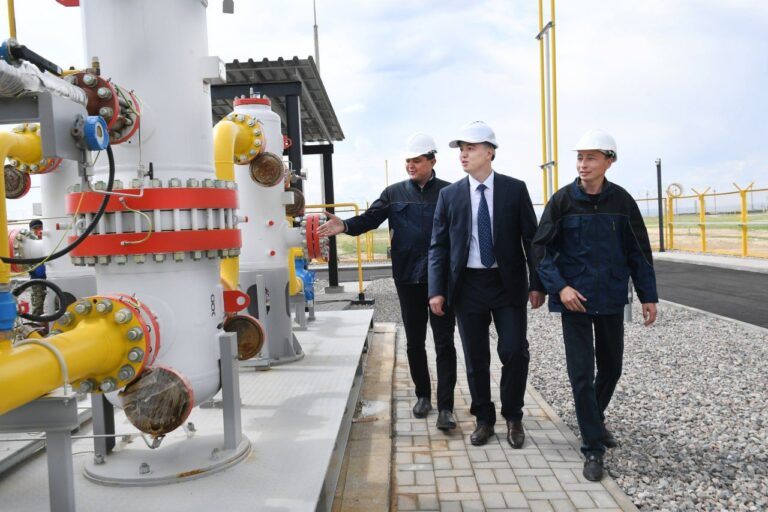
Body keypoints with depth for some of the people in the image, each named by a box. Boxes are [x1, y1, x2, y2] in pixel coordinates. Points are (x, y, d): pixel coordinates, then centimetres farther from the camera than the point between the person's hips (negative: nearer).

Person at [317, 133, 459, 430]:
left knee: (444, 343, 1)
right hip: (408, 278, 3)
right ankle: (423, 395, 30)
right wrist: (345, 226, -22)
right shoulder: (394, 193, 7)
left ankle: (445, 406, 8)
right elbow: (370, 218, -3)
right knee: (414, 342, 13)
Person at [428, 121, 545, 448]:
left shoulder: (515, 189, 0)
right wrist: (437, 290, -5)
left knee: (515, 352, -2)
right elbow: (438, 246, 2)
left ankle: (513, 417, 20)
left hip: (508, 284, -1)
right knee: (475, 359, 8)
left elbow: (531, 238, 1)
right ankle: (484, 419, 26)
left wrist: (536, 284, -4)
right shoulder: (449, 195, 2)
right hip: (468, 284, 1)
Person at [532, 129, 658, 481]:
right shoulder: (562, 200, -6)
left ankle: (595, 419, 42)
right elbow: (541, 248, -4)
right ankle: (593, 447, 10)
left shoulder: (621, 201, -1)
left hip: (612, 299, 3)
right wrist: (559, 287, -15)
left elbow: (639, 251, 6)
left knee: (611, 367, 16)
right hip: (574, 298, -3)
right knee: (581, 373, -2)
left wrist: (648, 295, 6)